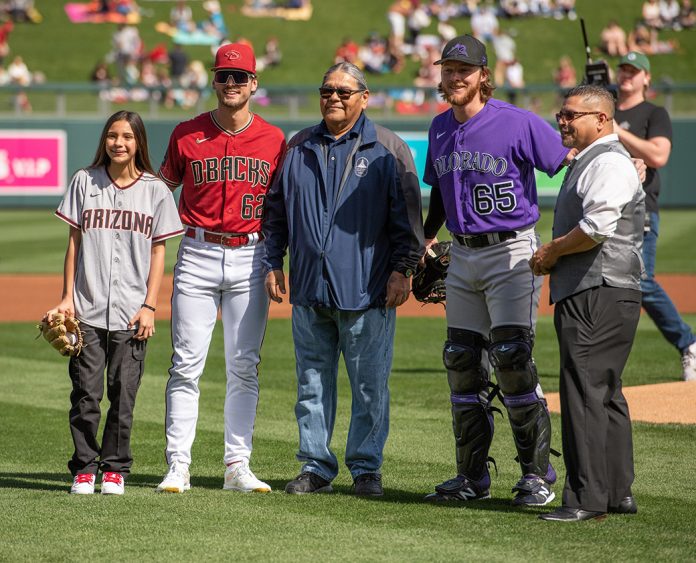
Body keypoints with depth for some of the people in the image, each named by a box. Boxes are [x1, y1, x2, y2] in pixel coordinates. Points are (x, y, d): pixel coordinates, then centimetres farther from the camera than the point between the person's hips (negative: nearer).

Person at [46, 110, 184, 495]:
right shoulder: (85, 182, 7)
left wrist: (149, 306, -3)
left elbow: (158, 251, 5)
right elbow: (74, 242, 8)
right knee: (86, 391, -2)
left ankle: (114, 468, 12)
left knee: (123, 392, 1)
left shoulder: (155, 190, 5)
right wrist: (67, 298, 2)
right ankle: (84, 468, 7)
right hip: (87, 309, 0)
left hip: (131, 314, 0)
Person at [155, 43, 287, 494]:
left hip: (250, 258, 1)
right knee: (187, 365, -3)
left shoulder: (274, 140, 5)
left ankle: (238, 467, 9)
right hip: (197, 256, -1)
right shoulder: (187, 134, 4)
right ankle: (178, 467, -2)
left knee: (244, 367, 3)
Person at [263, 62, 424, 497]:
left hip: (367, 291, -4)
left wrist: (402, 269, -8)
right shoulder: (299, 147, 13)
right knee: (312, 383, 7)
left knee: (370, 384, -1)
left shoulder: (388, 149, 2)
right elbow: (277, 211, 17)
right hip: (309, 288, 4)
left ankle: (366, 468, 6)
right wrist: (274, 263, 9)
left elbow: (407, 216, -1)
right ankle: (316, 466, 13)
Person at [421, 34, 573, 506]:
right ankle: (473, 477, 16)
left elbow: (572, 164, -12)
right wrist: (427, 239, 16)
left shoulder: (517, 123, -12)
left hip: (511, 252, -7)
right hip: (463, 255, 7)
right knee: (462, 363, 7)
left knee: (512, 359, -12)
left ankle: (538, 475, -3)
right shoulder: (441, 129, 10)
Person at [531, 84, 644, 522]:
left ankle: (587, 499, -14)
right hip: (583, 294, 11)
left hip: (601, 294, -11)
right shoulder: (587, 162, 22)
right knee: (605, 395, 13)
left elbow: (597, 228, -24)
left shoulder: (610, 162, -12)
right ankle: (618, 494, 18)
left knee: (585, 393, -12)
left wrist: (551, 251, -10)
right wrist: (552, 258, 13)